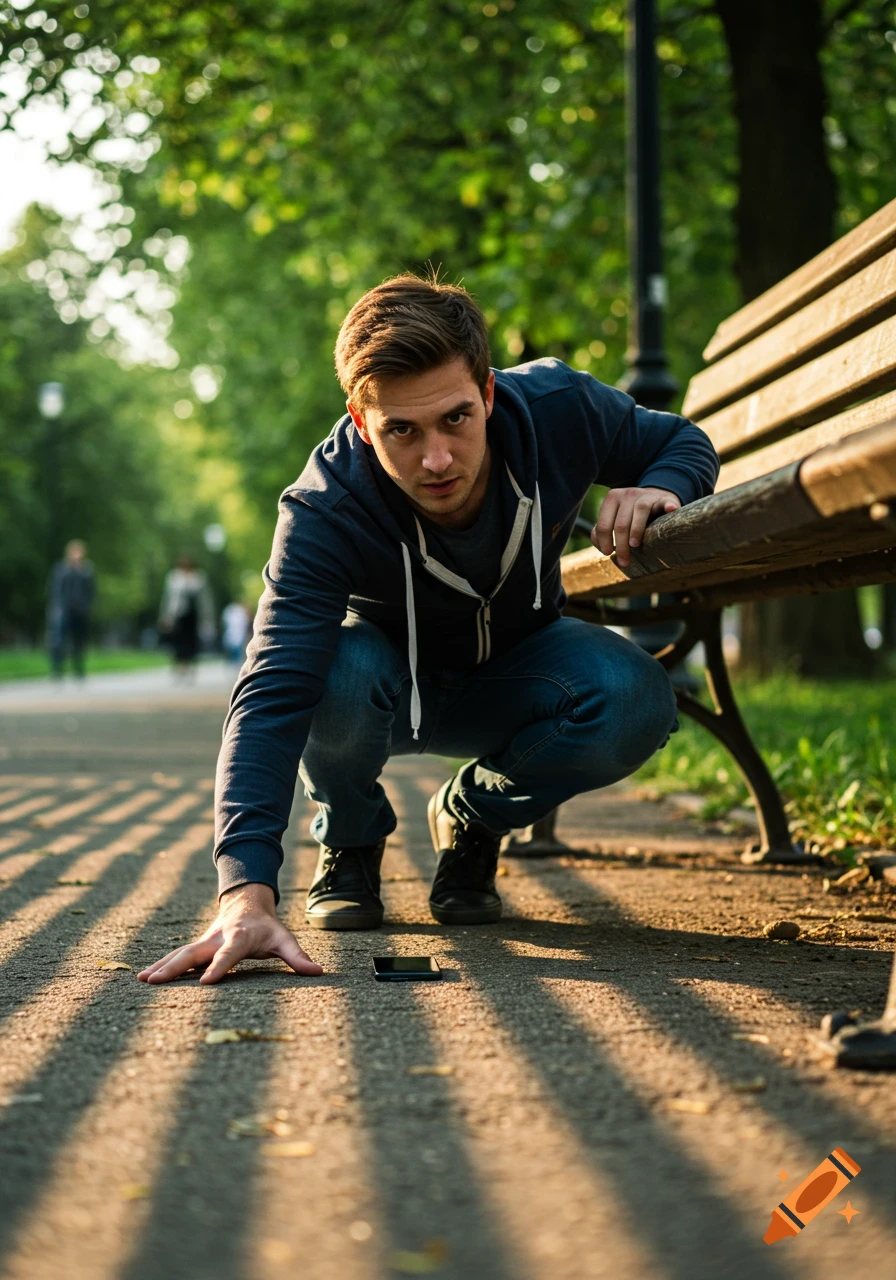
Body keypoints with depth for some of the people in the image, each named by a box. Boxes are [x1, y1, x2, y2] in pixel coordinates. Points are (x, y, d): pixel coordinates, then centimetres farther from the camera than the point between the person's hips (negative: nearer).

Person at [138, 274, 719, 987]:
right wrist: (247, 894, -58)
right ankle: (350, 840, -2)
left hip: (513, 680, 2)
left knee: (636, 701, -31)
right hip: (393, 692, -2)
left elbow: (686, 443, -5)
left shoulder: (558, 408, -27)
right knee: (341, 674, -39)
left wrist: (657, 488, -31)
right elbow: (273, 698, -45)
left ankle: (473, 817, 1)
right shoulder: (324, 516, -35)